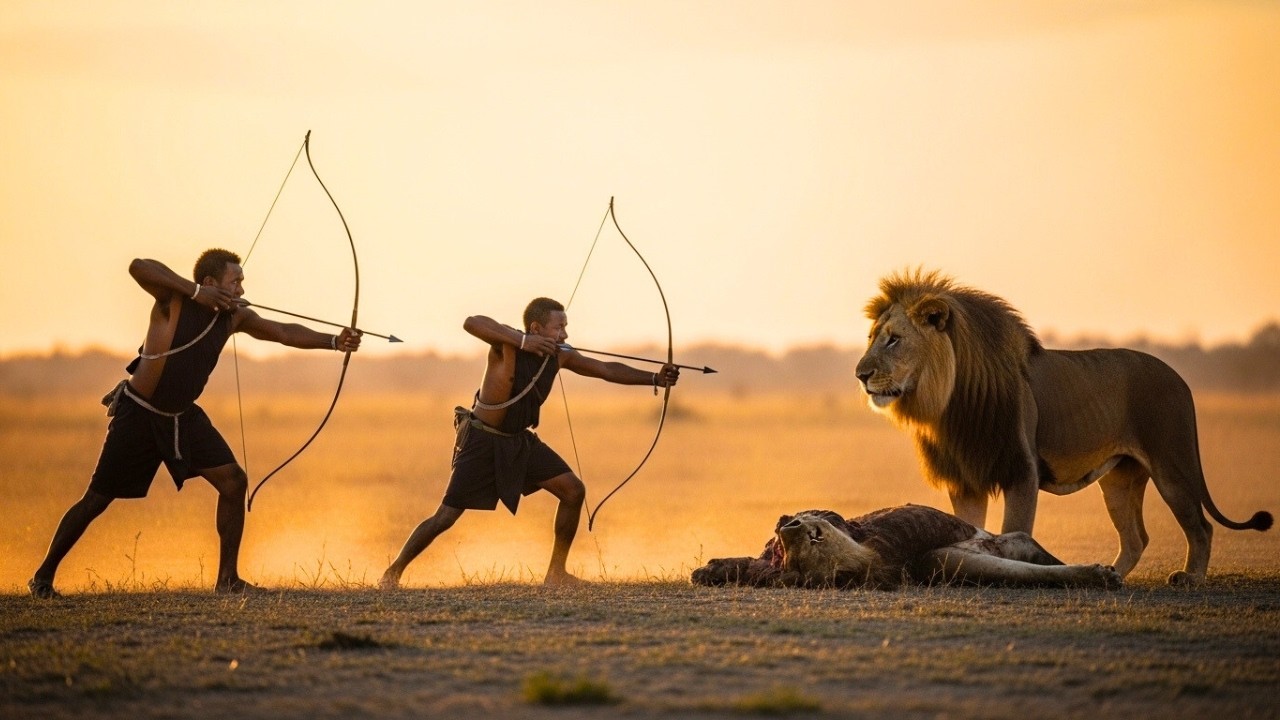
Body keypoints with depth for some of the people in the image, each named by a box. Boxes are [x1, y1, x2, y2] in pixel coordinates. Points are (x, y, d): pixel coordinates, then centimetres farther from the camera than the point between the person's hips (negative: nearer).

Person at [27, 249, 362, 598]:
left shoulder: (235, 317, -2)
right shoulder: (175, 300, -20)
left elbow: (284, 332, -4)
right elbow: (138, 267, -36)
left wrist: (334, 341, -17)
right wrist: (196, 292, -39)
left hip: (183, 417, 6)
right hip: (138, 414, -6)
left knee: (233, 482, -6)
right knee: (97, 501, 0)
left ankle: (227, 578, 2)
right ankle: (44, 574, 16)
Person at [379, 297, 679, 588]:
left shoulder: (559, 355, -4)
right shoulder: (508, 343, -23)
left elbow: (607, 369, -1)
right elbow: (472, 322, -42)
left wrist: (654, 378, -10)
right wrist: (522, 341, -46)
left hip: (520, 441, 7)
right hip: (482, 441, -7)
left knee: (573, 490, -3)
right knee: (446, 517, -7)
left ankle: (556, 572, 8)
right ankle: (392, 573, 10)